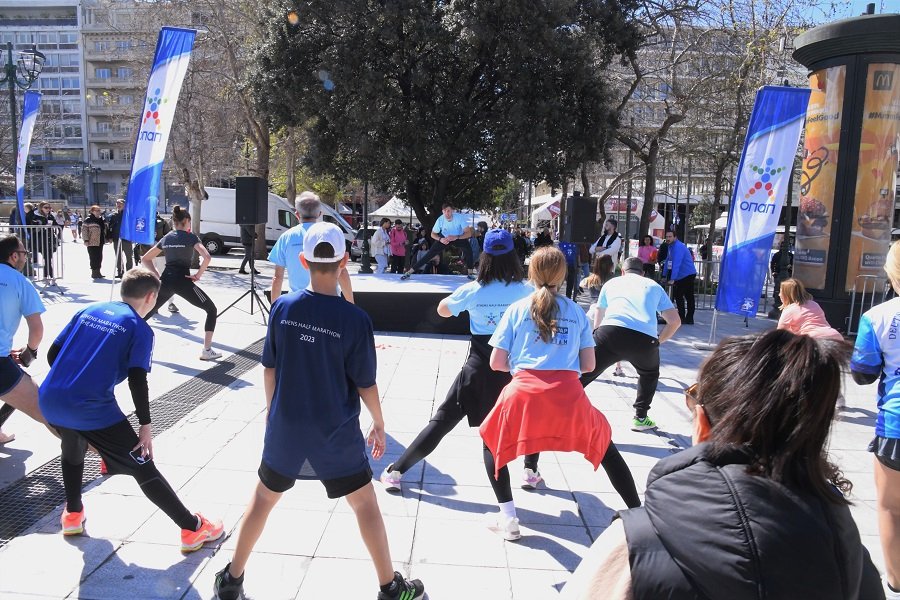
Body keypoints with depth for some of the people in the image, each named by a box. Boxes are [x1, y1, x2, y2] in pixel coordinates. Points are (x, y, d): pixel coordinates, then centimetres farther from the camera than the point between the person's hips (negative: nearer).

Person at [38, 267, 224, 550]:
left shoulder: (88, 310, 15)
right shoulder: (140, 329, -1)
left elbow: (52, 354, 15)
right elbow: (137, 379, -12)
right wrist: (145, 424, -6)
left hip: (48, 401, 6)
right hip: (92, 409, -6)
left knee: (73, 449, 37)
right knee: (143, 468, 2)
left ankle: (72, 515, 48)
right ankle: (193, 529, 7)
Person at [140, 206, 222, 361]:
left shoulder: (166, 238, 14)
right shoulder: (191, 237, -2)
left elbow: (145, 259, 20)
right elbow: (207, 257, -20)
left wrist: (157, 275, 13)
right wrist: (198, 275, -8)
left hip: (166, 281, 6)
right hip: (183, 281, -6)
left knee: (147, 313, 23)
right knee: (211, 310, 6)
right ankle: (207, 351, -2)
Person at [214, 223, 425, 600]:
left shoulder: (282, 308, -9)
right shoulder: (355, 319, -18)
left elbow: (269, 369, 1)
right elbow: (365, 384, -10)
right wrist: (378, 424, 6)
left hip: (285, 428, 3)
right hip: (336, 434, -2)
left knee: (263, 497, 23)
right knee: (365, 503, 14)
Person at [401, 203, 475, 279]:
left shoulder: (459, 217, -31)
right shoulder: (440, 219, -26)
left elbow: (468, 233, -32)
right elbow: (433, 234, -12)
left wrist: (456, 237, -47)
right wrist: (440, 239, -34)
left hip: (459, 237, 0)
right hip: (444, 238, 1)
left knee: (468, 249, -29)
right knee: (431, 252, -11)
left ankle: (470, 273, -13)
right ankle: (409, 272, -9)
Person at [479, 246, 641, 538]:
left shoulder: (517, 309, 11)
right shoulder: (576, 311, 15)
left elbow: (496, 363, 8)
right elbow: (588, 365, 14)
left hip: (524, 393, -1)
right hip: (568, 395, 2)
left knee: (492, 441, 25)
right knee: (603, 444, 26)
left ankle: (508, 516, 19)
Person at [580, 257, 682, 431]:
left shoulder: (611, 283, 31)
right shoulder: (654, 286, 29)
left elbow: (597, 321, 41)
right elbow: (675, 321, 24)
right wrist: (658, 341, 36)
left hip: (610, 332, -1)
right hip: (645, 339, 1)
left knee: (583, 373, 7)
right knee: (650, 375, 31)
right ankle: (640, 418, 30)